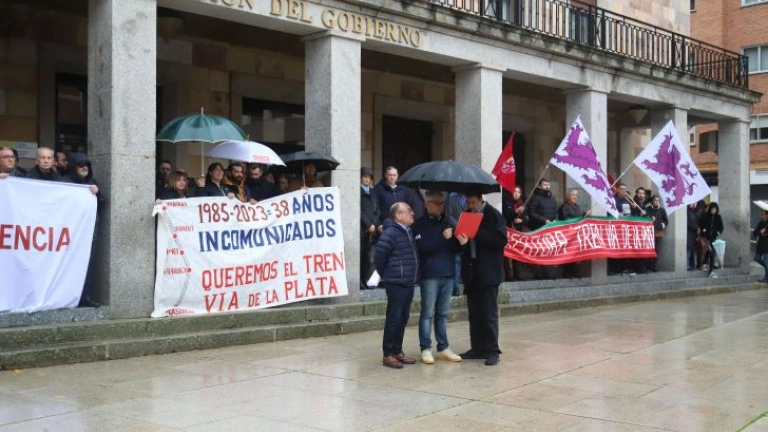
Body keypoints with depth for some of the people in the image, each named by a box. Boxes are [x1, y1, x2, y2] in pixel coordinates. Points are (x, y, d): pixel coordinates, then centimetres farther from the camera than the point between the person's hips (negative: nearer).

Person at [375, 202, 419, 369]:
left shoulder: (408, 232, 13)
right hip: (396, 282, -8)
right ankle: (387, 355, 2)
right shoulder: (391, 232, -14)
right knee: (393, 318, -4)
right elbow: (380, 254, -15)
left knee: (403, 318, 12)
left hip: (408, 282, 8)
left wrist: (413, 277, 16)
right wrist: (385, 274, -3)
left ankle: (397, 351, 21)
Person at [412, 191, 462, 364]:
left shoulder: (447, 222, 15)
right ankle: (426, 349, 3)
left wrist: (460, 241, -4)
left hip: (447, 274, 5)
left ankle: (443, 348, 15)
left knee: (443, 313, 10)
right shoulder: (420, 224, -2)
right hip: (430, 275, -5)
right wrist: (442, 237, -19)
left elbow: (454, 248, 18)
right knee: (427, 313, -1)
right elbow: (422, 247, -16)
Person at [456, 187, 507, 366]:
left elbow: (501, 240, -14)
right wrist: (461, 239, -11)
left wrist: (477, 233, -19)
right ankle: (477, 348, 18)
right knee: (474, 314, 10)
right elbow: (461, 234, 13)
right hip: (471, 272, 6)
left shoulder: (494, 215, -5)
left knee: (489, 314, -3)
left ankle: (492, 351, 2)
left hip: (488, 272, -6)